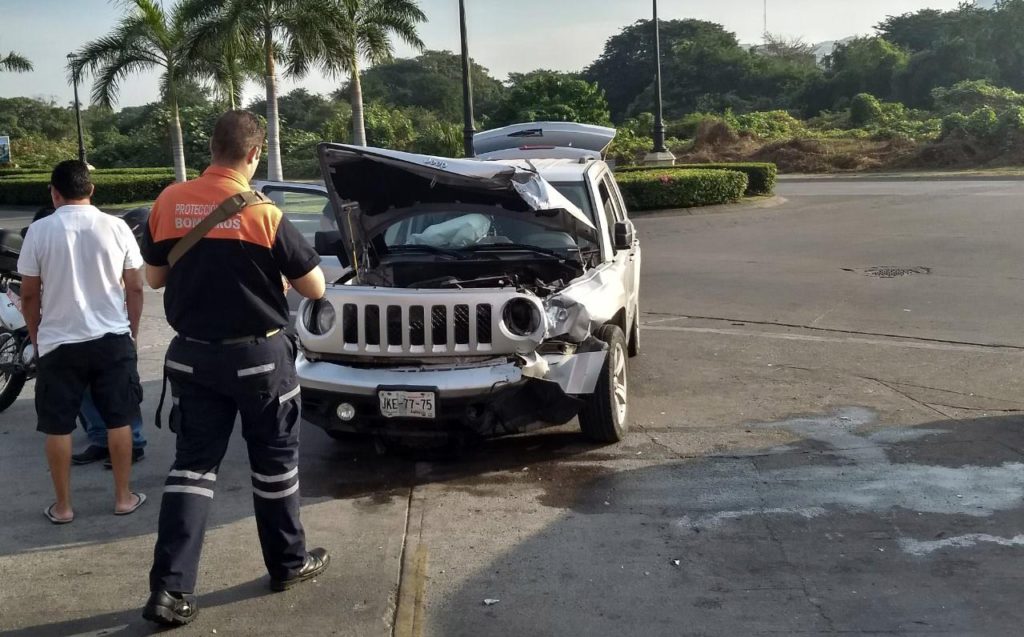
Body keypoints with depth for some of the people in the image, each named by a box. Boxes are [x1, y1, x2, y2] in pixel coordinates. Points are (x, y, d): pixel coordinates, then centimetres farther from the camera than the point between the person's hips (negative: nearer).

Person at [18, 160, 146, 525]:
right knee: (118, 421, 12)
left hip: (59, 343, -1)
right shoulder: (115, 227, -3)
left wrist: (36, 337, 15)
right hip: (113, 340, 1)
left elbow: (29, 296, -1)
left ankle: (62, 506, 18)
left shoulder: (39, 231, -6)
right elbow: (135, 288, 1)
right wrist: (132, 331, 14)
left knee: (58, 427, 10)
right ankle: (123, 497, 18)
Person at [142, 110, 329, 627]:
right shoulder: (263, 213, -14)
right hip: (257, 355, -3)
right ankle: (288, 563, 27)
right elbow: (314, 288, -7)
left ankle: (170, 586, 2)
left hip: (192, 355, 3)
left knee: (193, 463, 8)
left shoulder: (169, 203, -3)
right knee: (274, 461, 13)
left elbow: (154, 276, 9)